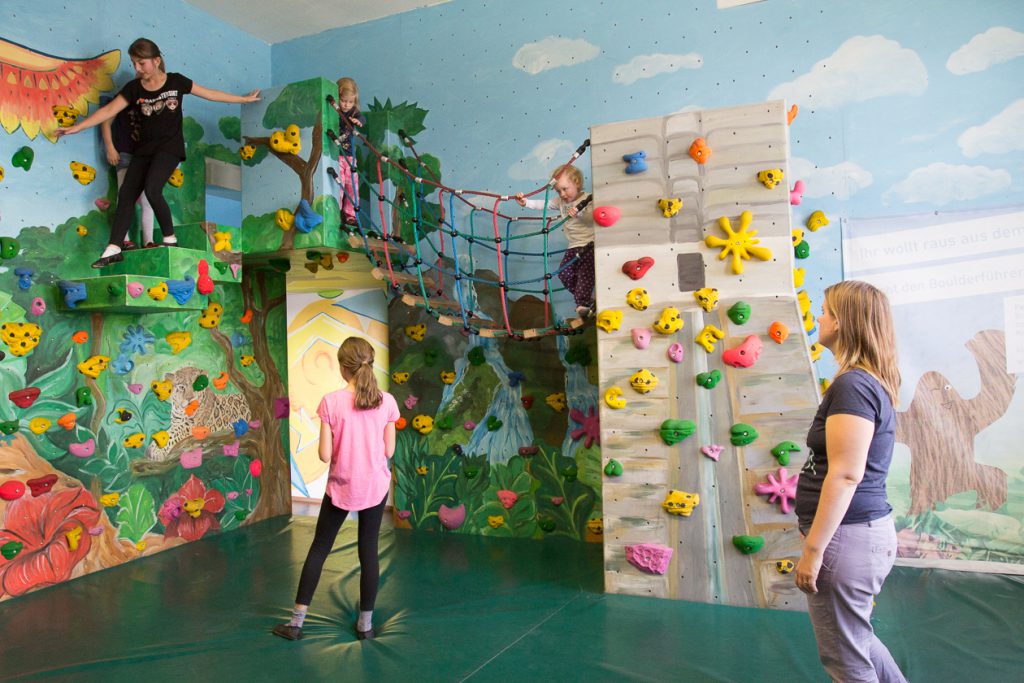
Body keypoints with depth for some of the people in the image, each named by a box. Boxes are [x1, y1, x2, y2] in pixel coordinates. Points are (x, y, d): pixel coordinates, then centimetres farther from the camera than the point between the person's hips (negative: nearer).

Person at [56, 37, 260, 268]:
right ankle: (114, 248, -2)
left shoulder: (176, 81, -3)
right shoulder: (133, 88, 1)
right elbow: (109, 110, -2)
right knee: (126, 193, -4)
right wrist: (77, 127, -8)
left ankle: (170, 238, -7)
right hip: (144, 148, 4)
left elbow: (210, 94, 4)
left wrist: (244, 98, 7)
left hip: (170, 146, -4)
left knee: (152, 189, -25)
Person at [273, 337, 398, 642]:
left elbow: (325, 455, -13)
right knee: (369, 551, 11)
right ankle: (365, 624, 21)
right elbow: (388, 451, -3)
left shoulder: (331, 402, -14)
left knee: (319, 549, 13)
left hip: (341, 487, -1)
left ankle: (296, 622, 22)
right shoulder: (386, 401, -9)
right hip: (375, 486, 1)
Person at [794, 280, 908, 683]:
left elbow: (845, 475, -24)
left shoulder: (852, 385, -20)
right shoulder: (874, 382, 10)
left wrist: (813, 550, -20)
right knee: (857, 638, 27)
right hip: (870, 529, 10)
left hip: (848, 534, -10)